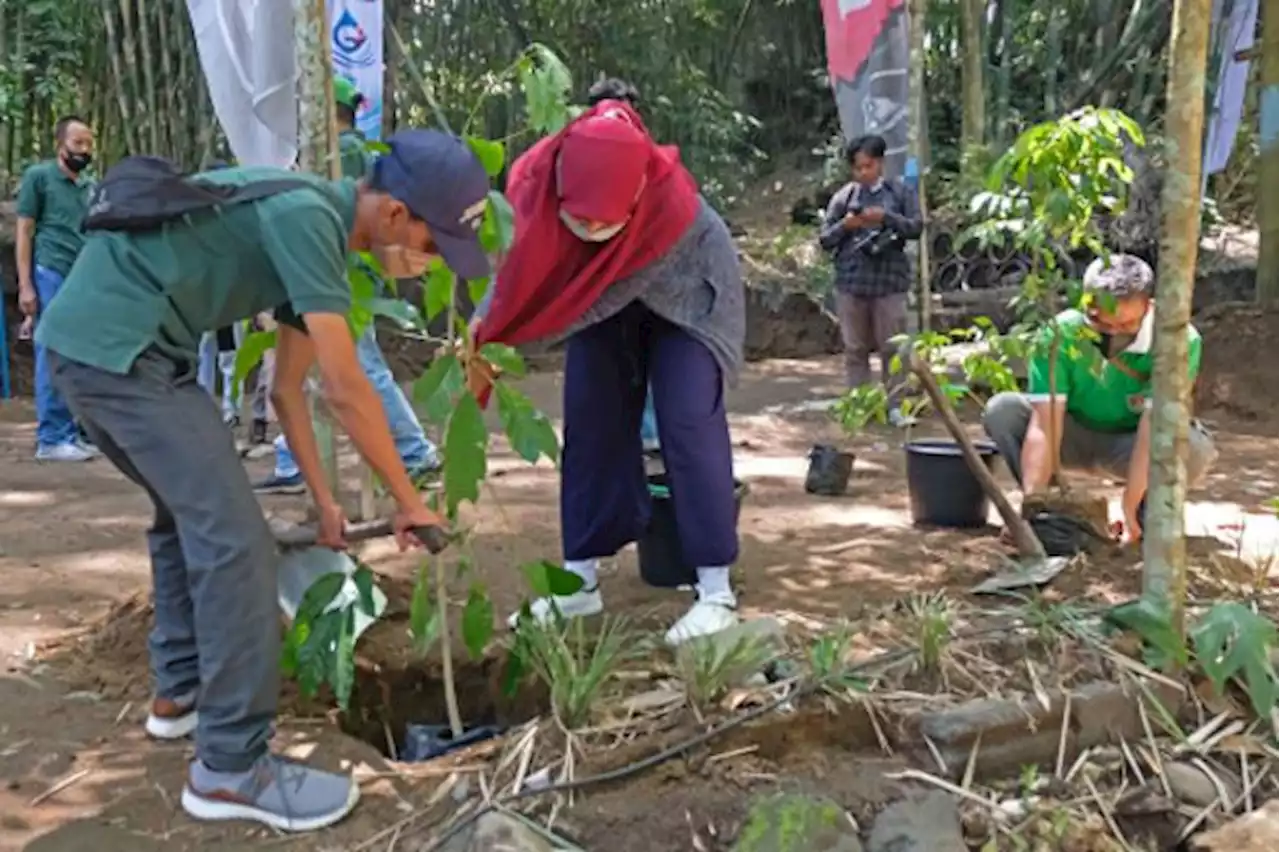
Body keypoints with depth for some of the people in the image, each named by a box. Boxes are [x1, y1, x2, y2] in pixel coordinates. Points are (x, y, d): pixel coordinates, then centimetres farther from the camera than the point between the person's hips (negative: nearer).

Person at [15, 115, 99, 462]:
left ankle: (73, 433, 13)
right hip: (52, 276, -5)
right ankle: (51, 439, 0)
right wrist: (25, 285, -8)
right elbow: (23, 232, 0)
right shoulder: (38, 176, 3)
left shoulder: (92, 186, 18)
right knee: (53, 358, -4)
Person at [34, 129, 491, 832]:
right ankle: (230, 768, -2)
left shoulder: (313, 229, 13)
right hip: (118, 345, -11)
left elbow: (287, 387, 19)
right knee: (233, 540, -10)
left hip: (89, 340, 11)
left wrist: (322, 499, 21)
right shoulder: (308, 215, -18)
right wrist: (408, 501, -7)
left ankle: (180, 691, 37)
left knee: (188, 511, 24)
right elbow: (346, 390, -19)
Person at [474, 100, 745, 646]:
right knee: (591, 420, 0)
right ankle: (580, 581, 9)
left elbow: (610, 296, -33)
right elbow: (519, 263, -14)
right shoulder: (533, 177, -31)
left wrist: (507, 341, -32)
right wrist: (486, 329, -31)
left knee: (687, 422, -15)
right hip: (607, 298, 4)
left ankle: (716, 593, -10)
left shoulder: (673, 205, -41)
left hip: (684, 296, -4)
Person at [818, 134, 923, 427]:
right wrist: (844, 226, -13)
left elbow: (916, 227, -3)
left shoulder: (899, 192, 5)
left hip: (889, 281, -1)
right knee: (855, 348, 6)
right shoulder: (844, 196, 6)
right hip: (850, 282, 1)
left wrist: (886, 217, -16)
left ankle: (894, 405, 8)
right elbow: (824, 239, 7)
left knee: (892, 347, 1)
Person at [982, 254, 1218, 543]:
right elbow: (1044, 424, -31)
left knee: (1195, 449, -34)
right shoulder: (1060, 334, -26)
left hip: (1130, 442, -1)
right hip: (1075, 435, 1)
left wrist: (1130, 505, -40)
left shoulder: (1180, 340, -27)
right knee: (1001, 409, -26)